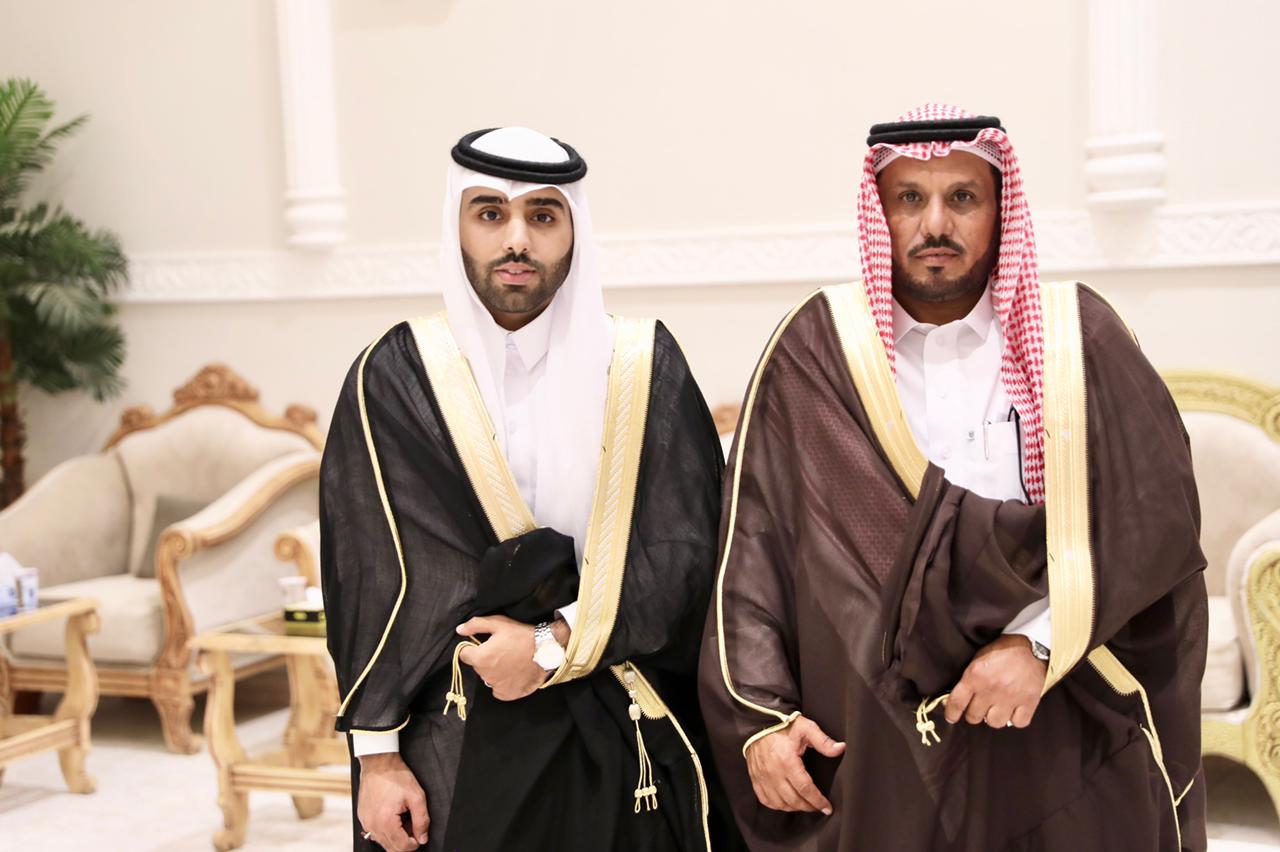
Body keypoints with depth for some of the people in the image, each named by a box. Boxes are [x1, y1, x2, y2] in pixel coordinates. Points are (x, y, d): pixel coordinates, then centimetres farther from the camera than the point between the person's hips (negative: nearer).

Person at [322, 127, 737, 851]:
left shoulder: (643, 365, -1)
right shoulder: (397, 377, -2)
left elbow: (688, 547, -6)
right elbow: (369, 581, -3)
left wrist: (556, 644, -14)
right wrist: (376, 755, -5)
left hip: (622, 741, 1)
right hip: (457, 747, 0)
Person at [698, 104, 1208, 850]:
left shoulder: (1078, 336, 0)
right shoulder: (817, 351, -1)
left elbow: (1157, 512, -6)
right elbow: (753, 543, -2)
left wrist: (1041, 640, -17)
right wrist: (758, 713, -11)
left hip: (1059, 742, 1)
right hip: (873, 740, 0)